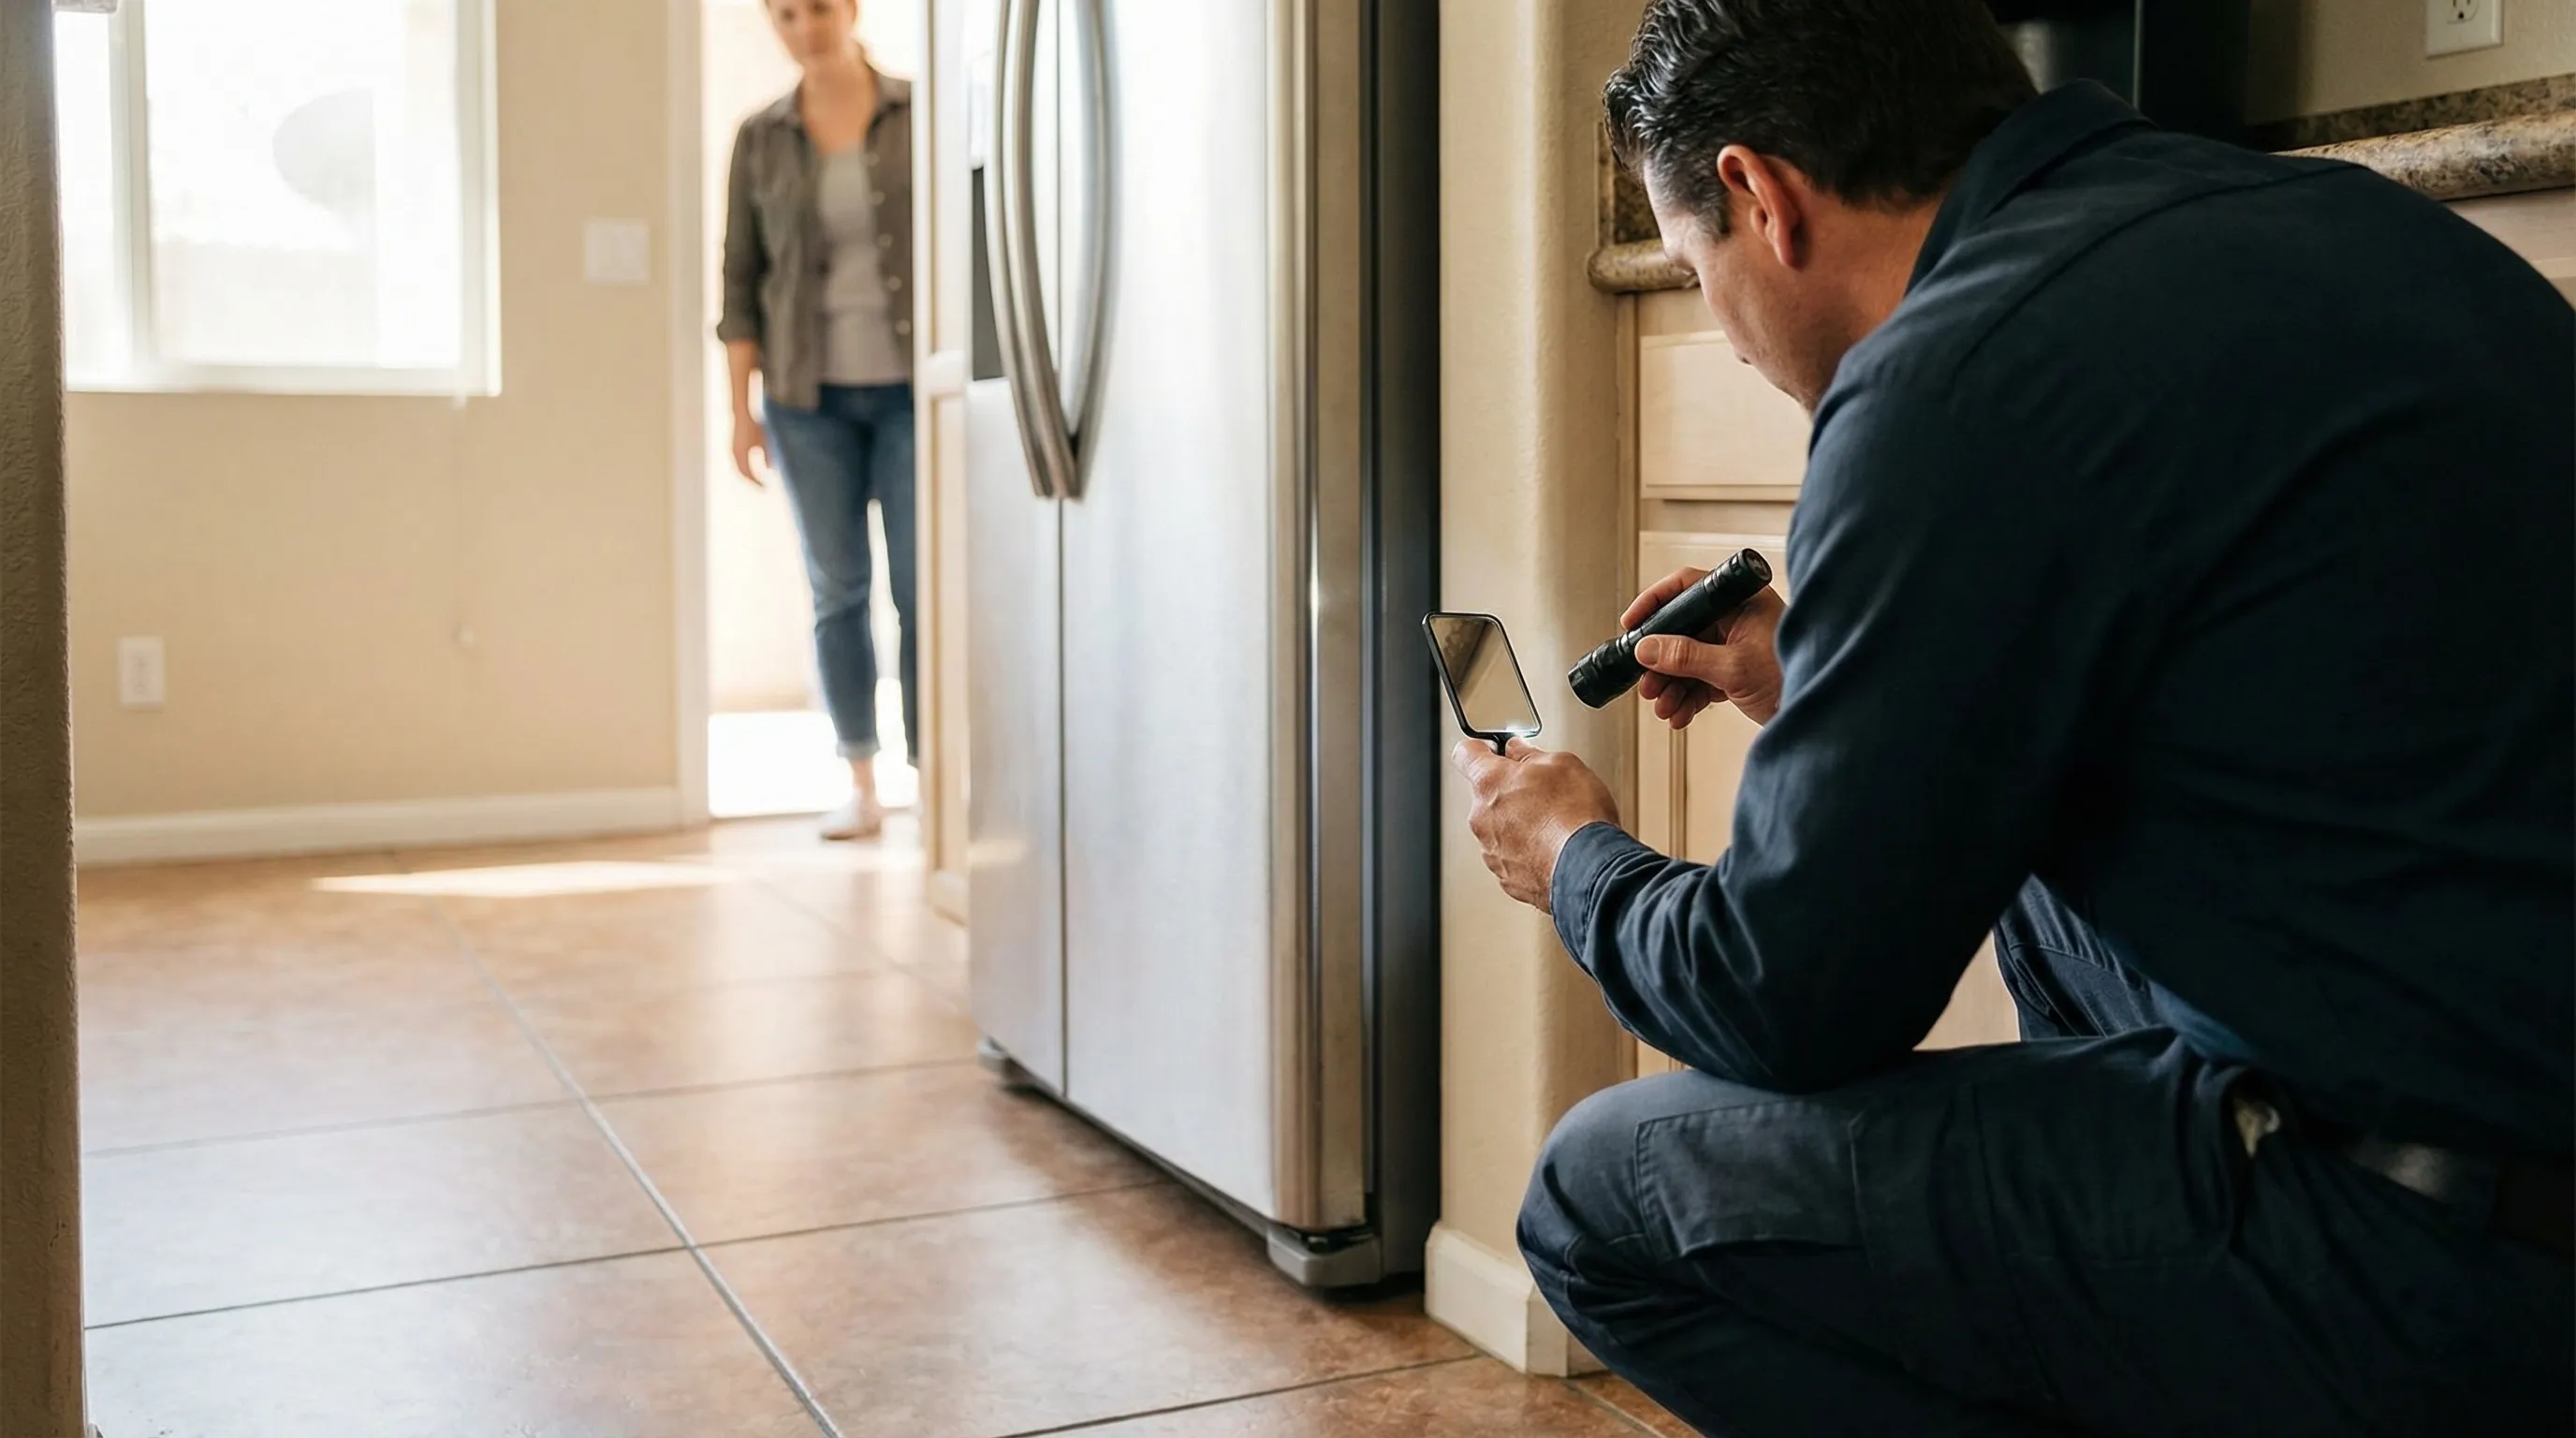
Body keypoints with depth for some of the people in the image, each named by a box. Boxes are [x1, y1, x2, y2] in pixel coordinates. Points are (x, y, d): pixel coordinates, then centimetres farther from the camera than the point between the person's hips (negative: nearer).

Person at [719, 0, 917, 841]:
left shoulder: (920, 114, 1)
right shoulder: (760, 139, 5)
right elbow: (741, 279, 6)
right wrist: (741, 408, 1)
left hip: (910, 388, -2)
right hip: (810, 397, 2)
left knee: (922, 587, -3)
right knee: (839, 590, 5)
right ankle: (861, 787, 13)